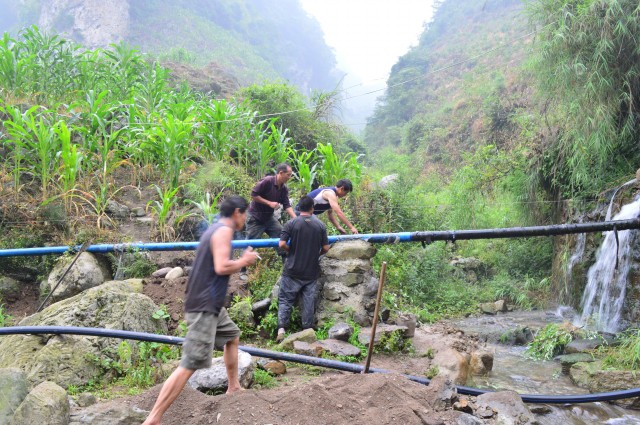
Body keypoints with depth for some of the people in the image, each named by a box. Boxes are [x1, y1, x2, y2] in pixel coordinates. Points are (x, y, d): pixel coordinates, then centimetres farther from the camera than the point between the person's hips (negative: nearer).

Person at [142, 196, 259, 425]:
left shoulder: (214, 229, 16)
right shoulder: (224, 230, -13)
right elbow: (221, 267, -23)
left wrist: (242, 260, 15)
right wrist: (244, 261, -7)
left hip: (209, 304, 11)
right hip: (204, 307, -11)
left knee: (233, 336, 28)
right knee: (190, 364, -12)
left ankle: (233, 388, 38)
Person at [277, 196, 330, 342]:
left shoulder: (291, 223, -8)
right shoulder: (320, 225, -1)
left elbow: (282, 244, -13)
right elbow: (326, 248, 0)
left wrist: (290, 251, 6)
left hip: (292, 271, -1)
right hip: (312, 271, 2)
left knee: (285, 299, 6)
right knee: (309, 301, 8)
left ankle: (281, 328, -4)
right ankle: (307, 331, 14)